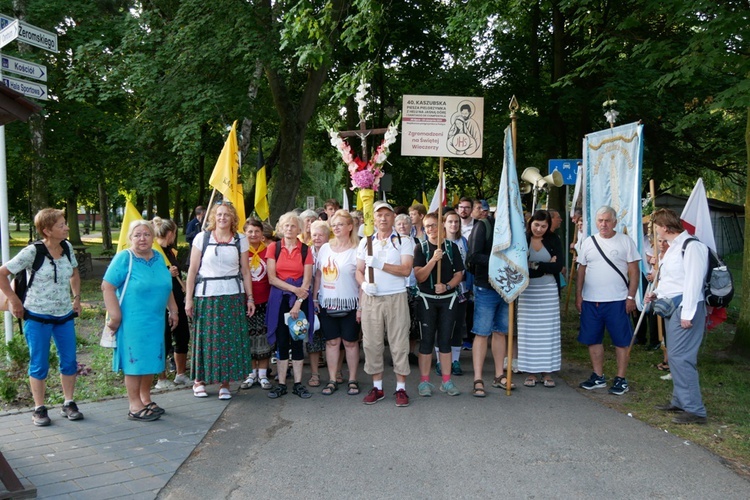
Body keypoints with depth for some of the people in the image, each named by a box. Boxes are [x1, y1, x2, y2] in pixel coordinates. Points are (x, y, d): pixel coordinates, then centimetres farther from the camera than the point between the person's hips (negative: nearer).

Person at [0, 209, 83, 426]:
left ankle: (69, 404, 20)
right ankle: (39, 409, 16)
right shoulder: (33, 252, -15)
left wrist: (77, 297, 11)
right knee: (39, 364, 4)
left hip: (65, 315, 5)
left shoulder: (67, 247, 1)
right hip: (38, 317, -5)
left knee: (69, 361, 7)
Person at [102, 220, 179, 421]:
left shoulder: (158, 258, 10)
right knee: (135, 361, 0)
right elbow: (107, 287, -13)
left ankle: (146, 400, 27)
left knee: (151, 360, 13)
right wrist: (115, 317, -17)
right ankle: (134, 406, 10)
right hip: (132, 321, -6)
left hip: (156, 321, 7)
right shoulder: (124, 258, -10)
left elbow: (167, 287, 20)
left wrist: (173, 310, 17)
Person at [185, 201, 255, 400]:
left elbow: (245, 271, 8)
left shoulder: (240, 240, 7)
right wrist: (188, 299, -2)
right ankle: (199, 380, 20)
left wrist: (250, 298, 4)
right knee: (205, 338, 3)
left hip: (233, 296, 1)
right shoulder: (202, 237, 2)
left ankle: (224, 383, 13)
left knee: (230, 339, 1)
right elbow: (192, 270, 1)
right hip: (205, 294, -1)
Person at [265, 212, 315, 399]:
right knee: (281, 341, 2)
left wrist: (298, 303, -13)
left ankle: (298, 384, 10)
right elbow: (272, 278, -3)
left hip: (300, 298, 0)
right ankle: (281, 384, 10)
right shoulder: (273, 247, 3)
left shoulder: (305, 250, 2)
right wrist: (294, 289, -13)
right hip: (279, 298, 0)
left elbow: (307, 280, -3)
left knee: (297, 340, 3)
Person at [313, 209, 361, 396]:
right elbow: (318, 275, 11)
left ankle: (352, 380, 16)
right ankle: (332, 380, 17)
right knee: (332, 341, 9)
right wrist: (314, 298, 6)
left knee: (350, 342, 6)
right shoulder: (325, 248, 7)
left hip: (349, 304, -3)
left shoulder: (356, 251, -5)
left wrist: (362, 305, -10)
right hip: (327, 303, 3)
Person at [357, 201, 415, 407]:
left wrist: (380, 265, -18)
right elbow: (359, 271, 12)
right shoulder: (365, 242, 12)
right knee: (372, 343, 6)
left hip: (396, 298, -3)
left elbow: (406, 269, -10)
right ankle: (377, 387, 17)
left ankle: (401, 387, 9)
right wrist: (364, 284, -9)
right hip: (370, 299, 3)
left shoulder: (404, 241, 2)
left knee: (399, 343, -1)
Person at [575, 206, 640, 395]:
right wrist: (578, 295, 5)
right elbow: (581, 270, 11)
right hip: (590, 301, 4)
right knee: (593, 340, 10)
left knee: (621, 341, 2)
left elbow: (634, 271, -1)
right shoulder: (588, 242, 8)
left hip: (617, 301, -3)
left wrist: (631, 296, -8)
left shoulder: (625, 241, -1)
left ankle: (621, 379, 12)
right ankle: (598, 377, 23)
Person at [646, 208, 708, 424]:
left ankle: (694, 409, -3)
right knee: (675, 355, 15)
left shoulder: (691, 246, -15)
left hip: (686, 308, -10)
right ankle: (679, 401, 26)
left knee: (680, 357, -11)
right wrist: (657, 293, 13)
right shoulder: (673, 247, 16)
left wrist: (687, 313, -20)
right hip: (672, 307, 10)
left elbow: (693, 281, -19)